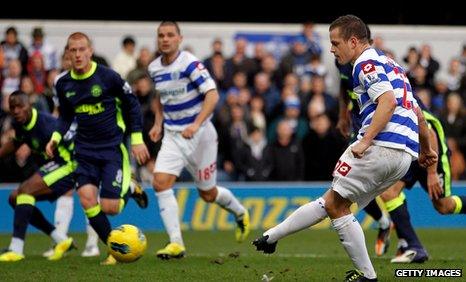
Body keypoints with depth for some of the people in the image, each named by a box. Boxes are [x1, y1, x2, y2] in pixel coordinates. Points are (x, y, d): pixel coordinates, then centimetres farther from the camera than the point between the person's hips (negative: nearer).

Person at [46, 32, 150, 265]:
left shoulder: (108, 77, -12)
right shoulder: (63, 83, 2)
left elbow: (132, 105, 0)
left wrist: (137, 139, -2)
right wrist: (56, 137, -1)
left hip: (113, 147, -4)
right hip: (85, 150, 4)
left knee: (109, 207, -11)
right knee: (87, 200, -16)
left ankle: (131, 189, 25)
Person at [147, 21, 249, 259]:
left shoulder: (190, 63, -17)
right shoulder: (154, 68, 4)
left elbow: (212, 95, -21)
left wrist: (196, 124, -31)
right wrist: (158, 124, 10)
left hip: (199, 133, -5)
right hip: (172, 135, 5)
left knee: (208, 194, 6)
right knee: (160, 182, -16)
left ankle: (240, 213, 38)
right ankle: (176, 243, -14)